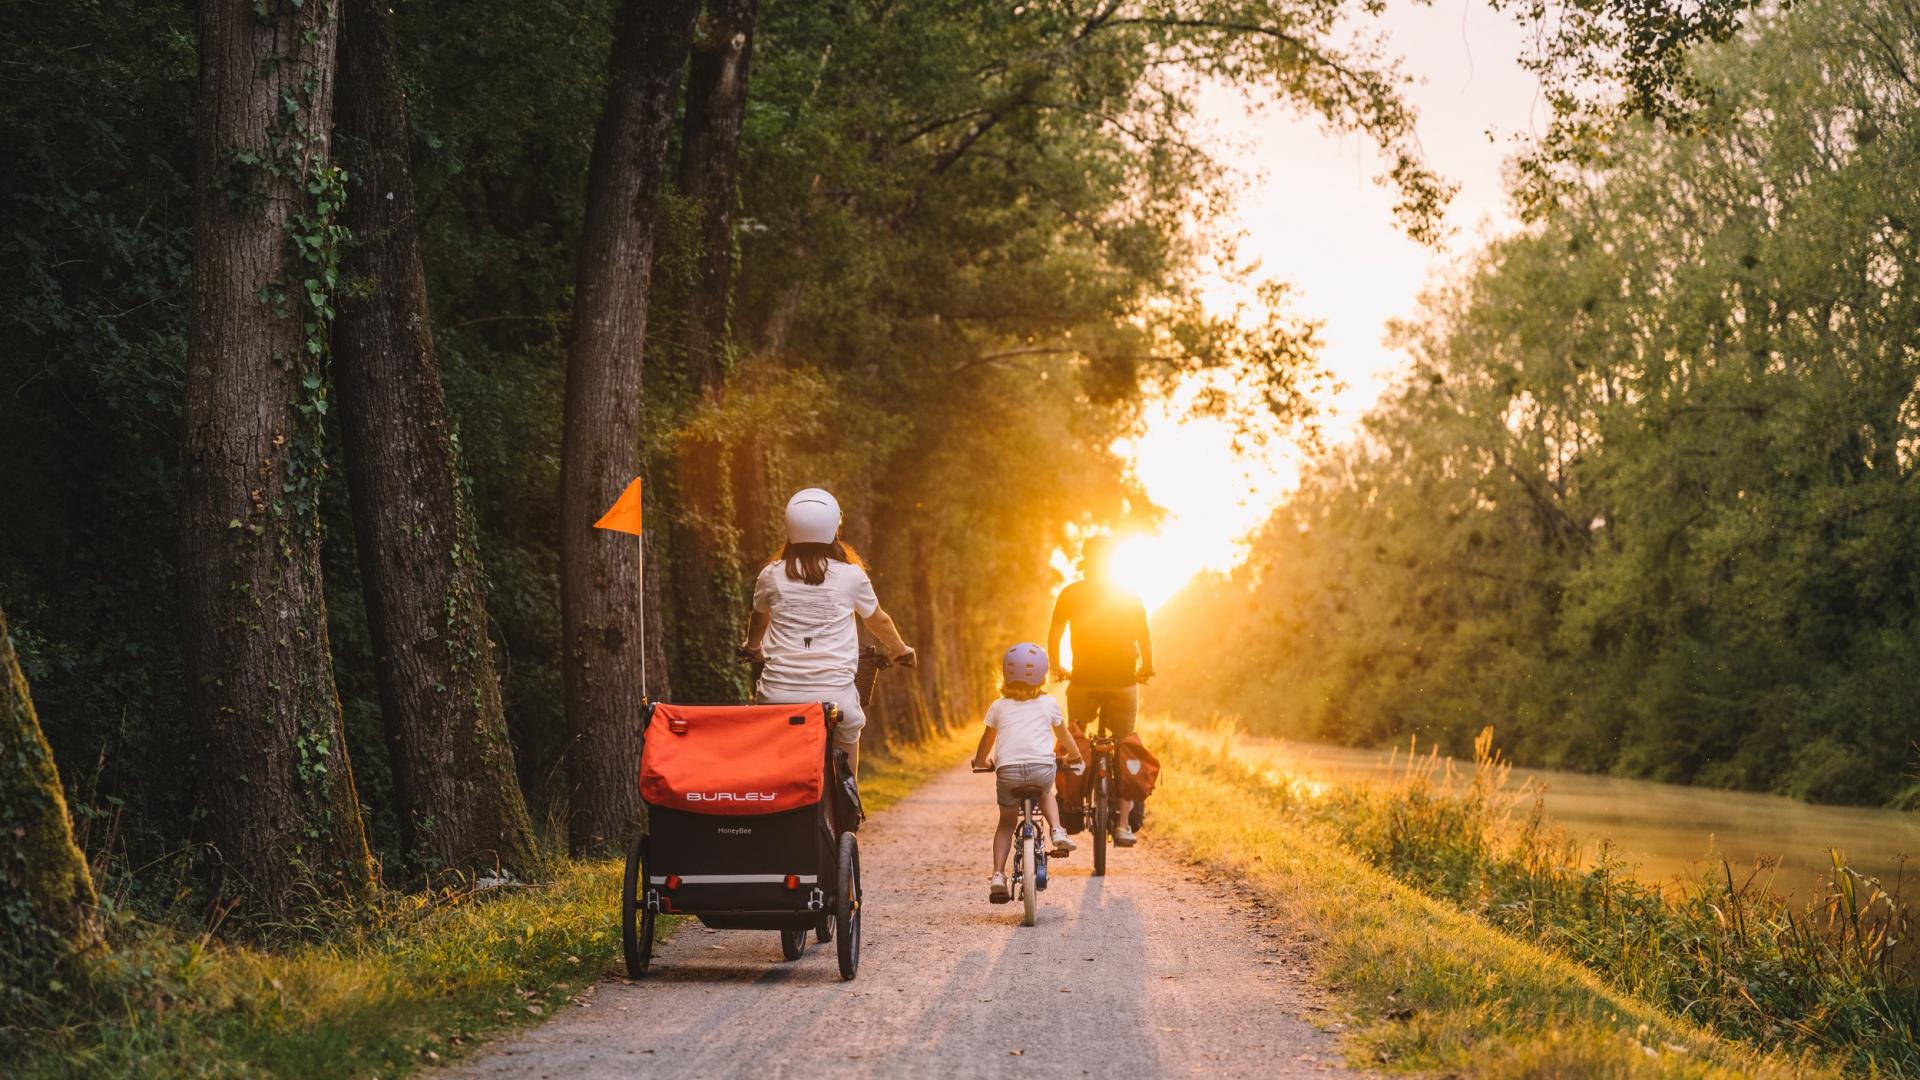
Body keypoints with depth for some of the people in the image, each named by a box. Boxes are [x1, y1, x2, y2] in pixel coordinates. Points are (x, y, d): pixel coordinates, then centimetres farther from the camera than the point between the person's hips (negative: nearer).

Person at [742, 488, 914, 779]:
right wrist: (900, 650, 43)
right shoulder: (851, 575, 4)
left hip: (778, 693, 1)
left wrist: (752, 648, 51)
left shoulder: (772, 575, 7)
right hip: (834, 694, -1)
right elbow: (880, 621, 22)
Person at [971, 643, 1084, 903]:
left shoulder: (999, 707, 17)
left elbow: (987, 740, 29)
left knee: (1007, 821, 18)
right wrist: (1075, 755, 51)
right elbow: (1063, 735, 31)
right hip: (1042, 768, 0)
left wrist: (979, 762, 49)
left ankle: (998, 875, 4)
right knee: (1046, 794, 35)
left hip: (1008, 769, 0)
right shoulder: (1049, 704, 17)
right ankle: (1057, 831, 9)